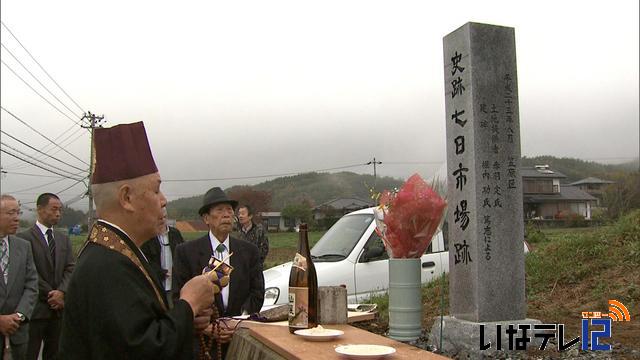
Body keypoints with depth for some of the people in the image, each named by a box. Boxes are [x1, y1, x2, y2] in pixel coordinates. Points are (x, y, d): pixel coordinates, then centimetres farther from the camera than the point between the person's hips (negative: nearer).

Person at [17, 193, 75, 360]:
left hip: (59, 308, 6)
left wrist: (61, 292, -10)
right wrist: (51, 295, -11)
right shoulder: (24, 238, -6)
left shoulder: (64, 239, 14)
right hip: (36, 308, -5)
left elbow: (70, 268, 7)